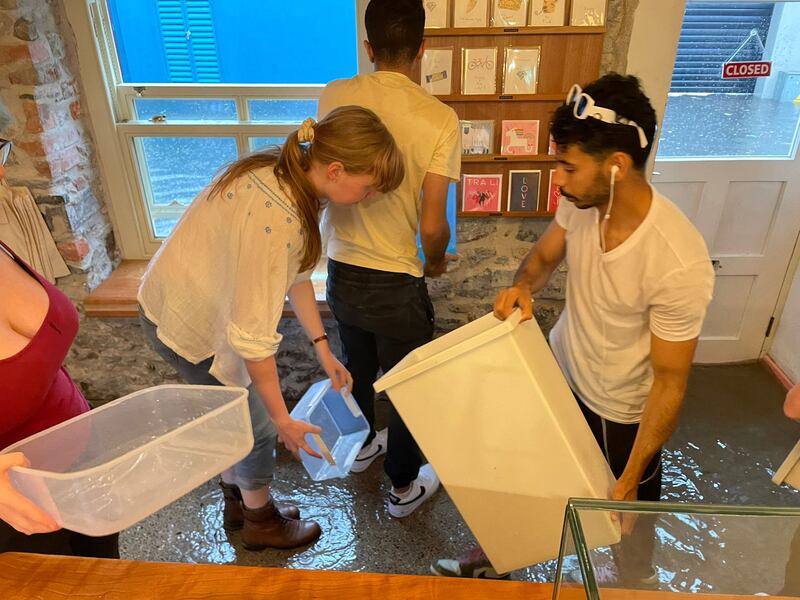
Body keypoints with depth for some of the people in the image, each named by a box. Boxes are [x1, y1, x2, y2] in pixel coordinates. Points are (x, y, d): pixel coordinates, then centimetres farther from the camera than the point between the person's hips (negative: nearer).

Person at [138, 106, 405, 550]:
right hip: (187, 323, -8)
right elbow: (252, 334, -32)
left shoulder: (288, 176, -7)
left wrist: (322, 349, 5)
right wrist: (283, 419, -19)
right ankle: (261, 523, 35)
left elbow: (297, 274, 3)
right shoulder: (276, 219, -37)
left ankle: (237, 503, 46)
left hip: (193, 301, 8)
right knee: (256, 425, 9)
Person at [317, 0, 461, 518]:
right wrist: (436, 261, 2)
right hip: (396, 283, -4)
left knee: (358, 368, 28)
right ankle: (404, 488, 37)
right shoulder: (439, 119, -18)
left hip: (342, 272, 5)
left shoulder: (333, 97, -5)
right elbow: (433, 225, -20)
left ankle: (362, 445, 54)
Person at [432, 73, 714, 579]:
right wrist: (523, 286, -20)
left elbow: (670, 380, -23)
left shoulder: (679, 264, -33)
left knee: (628, 521, 19)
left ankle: (638, 584, 54)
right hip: (559, 375, 6)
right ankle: (494, 557, 52)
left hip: (622, 412, -5)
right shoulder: (581, 202, -17)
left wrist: (629, 482, -17)